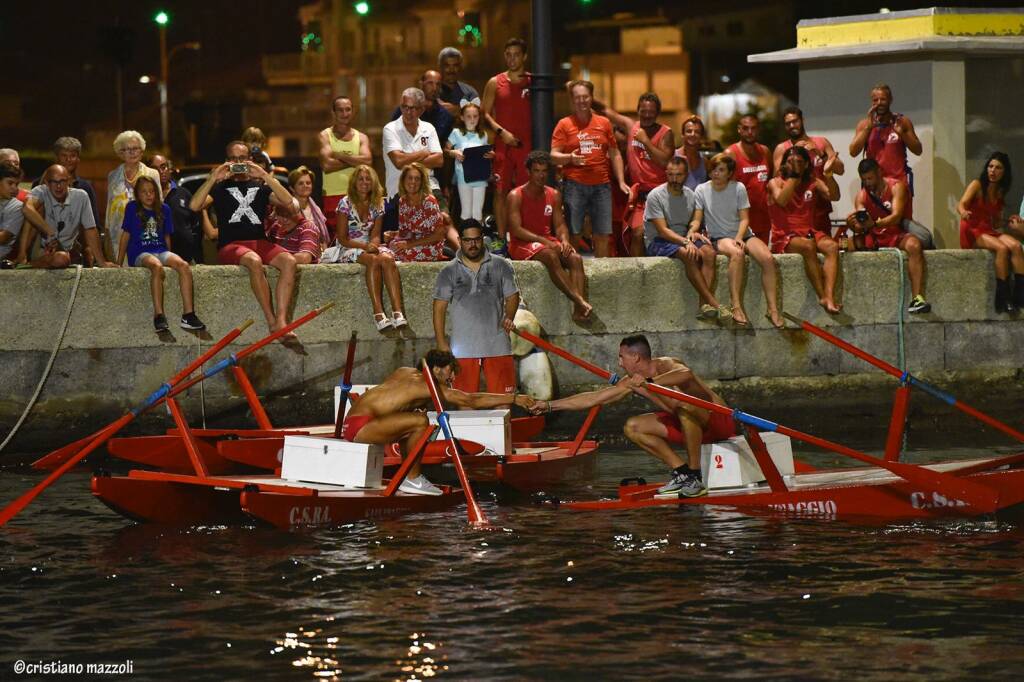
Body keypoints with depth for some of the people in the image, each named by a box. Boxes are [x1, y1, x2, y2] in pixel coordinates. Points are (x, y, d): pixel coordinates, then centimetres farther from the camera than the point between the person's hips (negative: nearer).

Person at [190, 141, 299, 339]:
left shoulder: (260, 186, 23)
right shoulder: (220, 186, 18)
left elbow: (288, 202, 3)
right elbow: (195, 205, -2)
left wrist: (265, 176, -4)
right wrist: (213, 178, -7)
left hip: (259, 242, 3)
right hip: (230, 246, -3)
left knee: (289, 261, -29)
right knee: (254, 261, -37)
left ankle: (281, 321, -37)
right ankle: (272, 321, -35)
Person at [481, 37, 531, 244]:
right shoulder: (495, 83, 7)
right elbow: (485, 113, 5)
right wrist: (501, 131, -8)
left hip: (527, 144, 0)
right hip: (503, 144, 0)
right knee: (500, 190, -3)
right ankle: (501, 237, 1)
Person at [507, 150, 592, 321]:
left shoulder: (554, 195, 12)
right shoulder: (516, 196, -6)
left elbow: (560, 224, 11)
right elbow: (516, 230, -14)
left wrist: (564, 240, -13)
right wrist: (543, 241, -23)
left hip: (548, 242, 5)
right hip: (522, 245, -5)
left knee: (575, 258, -25)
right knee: (551, 256, -37)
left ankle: (578, 309, -41)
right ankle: (579, 300, -46)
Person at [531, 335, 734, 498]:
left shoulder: (664, 366, -21)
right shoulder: (633, 382, 2)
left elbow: (686, 374, -46)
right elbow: (594, 398, 7)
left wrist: (648, 383, -50)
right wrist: (549, 405, 6)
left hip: (720, 420, -8)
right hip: (690, 425, 8)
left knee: (684, 406, -39)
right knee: (632, 427, 2)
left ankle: (695, 477, -28)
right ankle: (682, 472, -3)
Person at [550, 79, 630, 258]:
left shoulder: (604, 123, 12)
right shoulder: (564, 124, 3)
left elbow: (615, 154, 16)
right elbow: (553, 156, 0)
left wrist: (621, 182, 9)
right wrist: (569, 158, -20)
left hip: (601, 185, 3)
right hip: (574, 185, -3)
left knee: (603, 234, 3)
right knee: (573, 234, -6)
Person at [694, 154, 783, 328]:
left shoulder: (738, 188, 3)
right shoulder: (702, 190, 1)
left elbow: (744, 219, 0)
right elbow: (697, 219, -1)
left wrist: (739, 238, -18)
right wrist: (692, 230, -24)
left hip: (743, 234, 3)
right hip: (719, 238, -3)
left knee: (768, 258, -26)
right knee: (737, 253, -38)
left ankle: (773, 309, -22)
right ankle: (736, 307, -40)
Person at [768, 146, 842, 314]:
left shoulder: (813, 183, 17)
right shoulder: (775, 183, 6)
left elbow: (834, 196, 1)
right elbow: (781, 200, -16)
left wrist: (828, 174, -12)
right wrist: (793, 176, -13)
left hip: (809, 233, 4)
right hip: (784, 237, -4)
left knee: (832, 246, -27)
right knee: (808, 246, -36)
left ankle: (830, 297, -41)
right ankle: (822, 296, -34)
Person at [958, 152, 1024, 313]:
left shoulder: (999, 192, 16)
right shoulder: (977, 185, -2)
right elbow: (961, 204, -19)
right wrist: (963, 212, -42)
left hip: (990, 231, 6)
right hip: (973, 232, -6)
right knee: (1002, 248, -31)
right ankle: (1003, 298, -29)